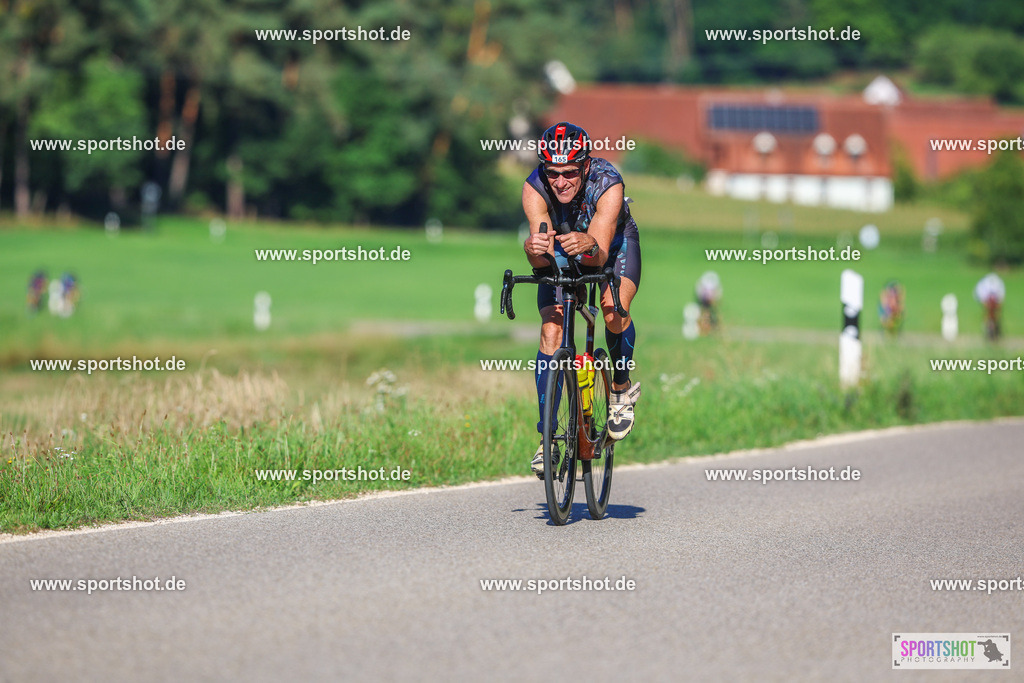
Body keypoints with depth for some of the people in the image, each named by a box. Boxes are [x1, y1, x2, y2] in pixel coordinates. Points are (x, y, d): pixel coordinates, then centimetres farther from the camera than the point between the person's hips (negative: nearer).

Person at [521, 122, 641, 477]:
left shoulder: (607, 184, -36)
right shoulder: (534, 188, -31)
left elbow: (600, 254, -42)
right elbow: (541, 260, -38)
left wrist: (588, 247, -65)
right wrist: (534, 249, -61)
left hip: (613, 243, -2)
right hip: (561, 254, 2)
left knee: (614, 310, -29)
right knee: (551, 331, -15)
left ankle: (623, 387, -1)